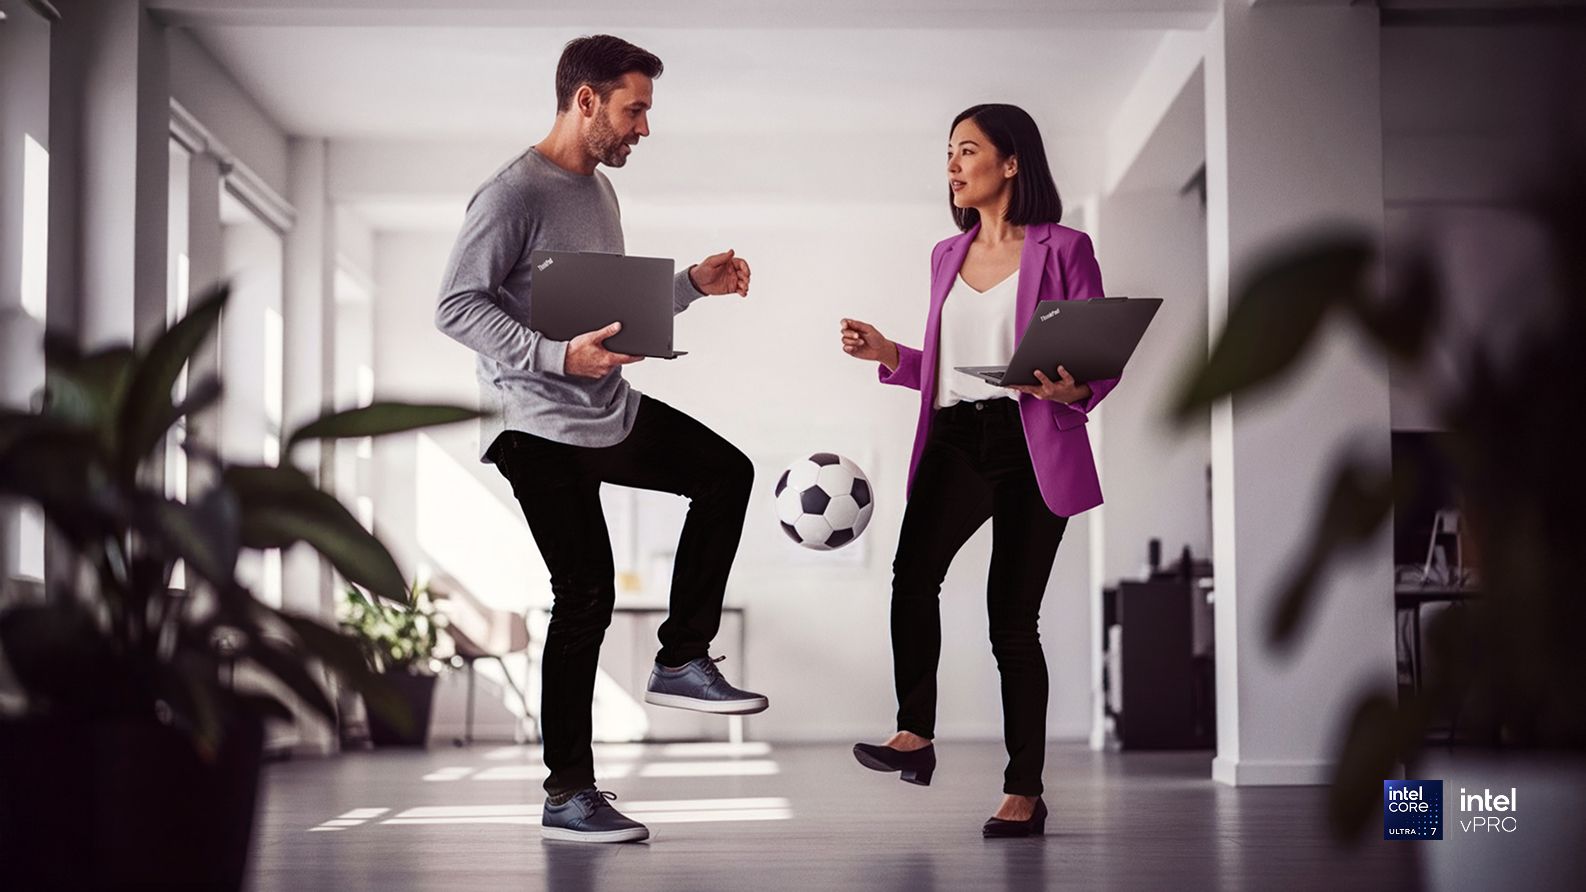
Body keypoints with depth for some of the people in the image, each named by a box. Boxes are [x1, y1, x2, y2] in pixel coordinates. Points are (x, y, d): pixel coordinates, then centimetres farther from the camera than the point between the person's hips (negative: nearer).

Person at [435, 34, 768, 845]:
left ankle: (681, 660, 13)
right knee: (585, 597, -7)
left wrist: (692, 284, 9)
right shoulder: (515, 194, -17)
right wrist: (558, 357, -32)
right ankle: (568, 796, 3)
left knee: (726, 473, 11)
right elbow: (456, 306, -22)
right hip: (541, 430, -9)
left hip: (612, 411, 9)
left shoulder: (600, 190, 12)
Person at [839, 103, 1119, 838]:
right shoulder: (948, 256, 18)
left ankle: (1024, 793, 7)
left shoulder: (1062, 250, 0)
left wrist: (1072, 390, -23)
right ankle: (914, 737, -21)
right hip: (956, 438, 4)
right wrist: (890, 357, 8)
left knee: (1012, 614, -2)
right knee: (913, 573, -24)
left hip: (1031, 444, -4)